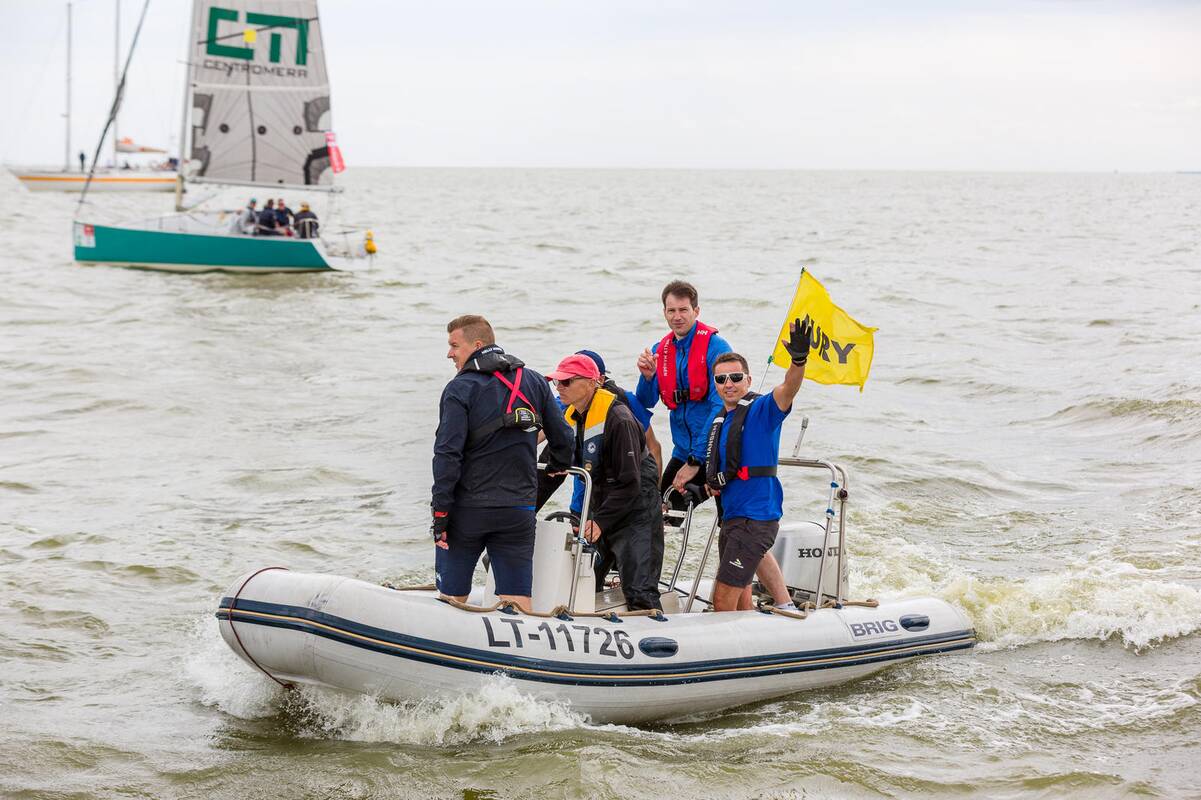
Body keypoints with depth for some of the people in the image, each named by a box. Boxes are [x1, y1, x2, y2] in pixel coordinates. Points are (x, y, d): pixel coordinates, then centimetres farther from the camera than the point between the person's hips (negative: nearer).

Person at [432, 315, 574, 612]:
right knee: (518, 604, 2)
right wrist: (556, 464, 33)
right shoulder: (535, 382, 7)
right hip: (519, 514, 3)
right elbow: (563, 440, 12)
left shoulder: (460, 389, -7)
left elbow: (448, 455, -13)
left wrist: (440, 513, -10)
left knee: (451, 599, 7)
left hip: (466, 510, -3)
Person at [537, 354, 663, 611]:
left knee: (639, 592, -15)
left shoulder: (618, 419, -21)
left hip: (635, 511, -9)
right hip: (600, 508, 9)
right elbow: (550, 472, 10)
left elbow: (629, 483, -23)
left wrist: (600, 522, -28)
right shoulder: (570, 419, 5)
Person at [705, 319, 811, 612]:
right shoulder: (719, 419, 14)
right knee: (739, 603, 16)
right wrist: (712, 483, 7)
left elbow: (789, 388, -30)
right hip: (731, 516, 9)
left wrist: (799, 359, -49)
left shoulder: (762, 409, -8)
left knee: (724, 601, -11)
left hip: (756, 518, -9)